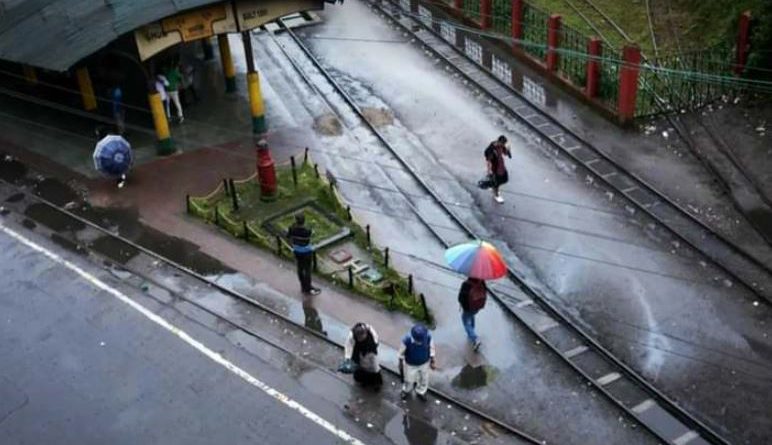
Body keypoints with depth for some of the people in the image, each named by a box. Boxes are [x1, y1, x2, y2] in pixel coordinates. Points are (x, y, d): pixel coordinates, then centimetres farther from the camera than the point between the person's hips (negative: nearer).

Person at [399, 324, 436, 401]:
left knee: (423, 380, 26)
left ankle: (421, 392, 57)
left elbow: (431, 348, -10)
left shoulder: (428, 337, -32)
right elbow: (401, 353, -17)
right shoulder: (407, 340, -38)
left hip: (424, 363, 2)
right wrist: (401, 364, -2)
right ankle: (407, 390, 59)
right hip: (410, 364, -2)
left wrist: (432, 361, 0)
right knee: (409, 380, 25)